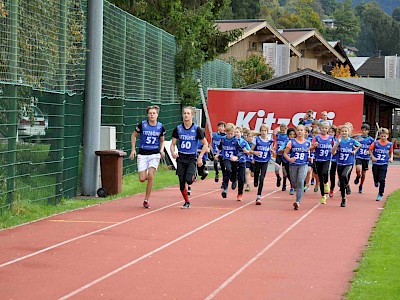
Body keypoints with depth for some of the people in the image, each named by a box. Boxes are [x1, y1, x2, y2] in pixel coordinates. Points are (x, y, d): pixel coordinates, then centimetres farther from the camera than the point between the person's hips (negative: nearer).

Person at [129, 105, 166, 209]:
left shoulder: (160, 127, 1)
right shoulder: (142, 125, -5)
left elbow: (162, 141, 16)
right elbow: (133, 136, 10)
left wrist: (161, 150, -2)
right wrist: (133, 149, 2)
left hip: (155, 154, 0)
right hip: (142, 154, 0)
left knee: (150, 176, -17)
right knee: (142, 179, -8)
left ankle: (146, 200, -6)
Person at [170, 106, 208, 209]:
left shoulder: (196, 129, -6)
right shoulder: (178, 129, 1)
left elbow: (205, 144, 0)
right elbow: (173, 144, 6)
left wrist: (200, 157, -8)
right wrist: (173, 152, -16)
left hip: (192, 158, -3)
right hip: (181, 158, 3)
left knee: (188, 180, -22)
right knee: (181, 183, 2)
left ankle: (193, 176, 14)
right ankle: (187, 202, 21)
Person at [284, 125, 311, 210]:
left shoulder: (308, 143, 6)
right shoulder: (292, 142, 0)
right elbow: (285, 153, 1)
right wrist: (289, 159, -17)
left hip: (303, 165, -1)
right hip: (293, 165, 1)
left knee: (300, 182, -19)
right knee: (294, 183, 9)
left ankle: (298, 202, -21)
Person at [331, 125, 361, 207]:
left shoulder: (352, 141, -2)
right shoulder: (339, 141, -3)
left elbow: (359, 145, 21)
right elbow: (333, 152, -14)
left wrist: (355, 151, 5)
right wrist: (338, 143, -21)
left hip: (349, 164, -2)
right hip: (340, 164, 2)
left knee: (344, 175, -31)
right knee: (341, 183, 7)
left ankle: (347, 186, 1)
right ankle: (343, 200, 21)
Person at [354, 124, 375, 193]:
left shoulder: (370, 139, -1)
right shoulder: (358, 138, -2)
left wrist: (369, 151, -15)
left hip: (366, 158, 1)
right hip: (359, 157, -1)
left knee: (363, 173, 9)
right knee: (358, 169, -26)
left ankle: (360, 186, 29)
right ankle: (358, 177, 8)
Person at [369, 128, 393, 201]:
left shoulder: (390, 144, -2)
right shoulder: (376, 143, -7)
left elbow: (391, 152, 15)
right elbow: (370, 149, 5)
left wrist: (391, 158, -1)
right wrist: (372, 157, -7)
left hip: (384, 164, 0)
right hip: (375, 163, 0)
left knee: (382, 180, -6)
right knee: (376, 178, 11)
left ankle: (380, 194, 5)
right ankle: (376, 181, 50)